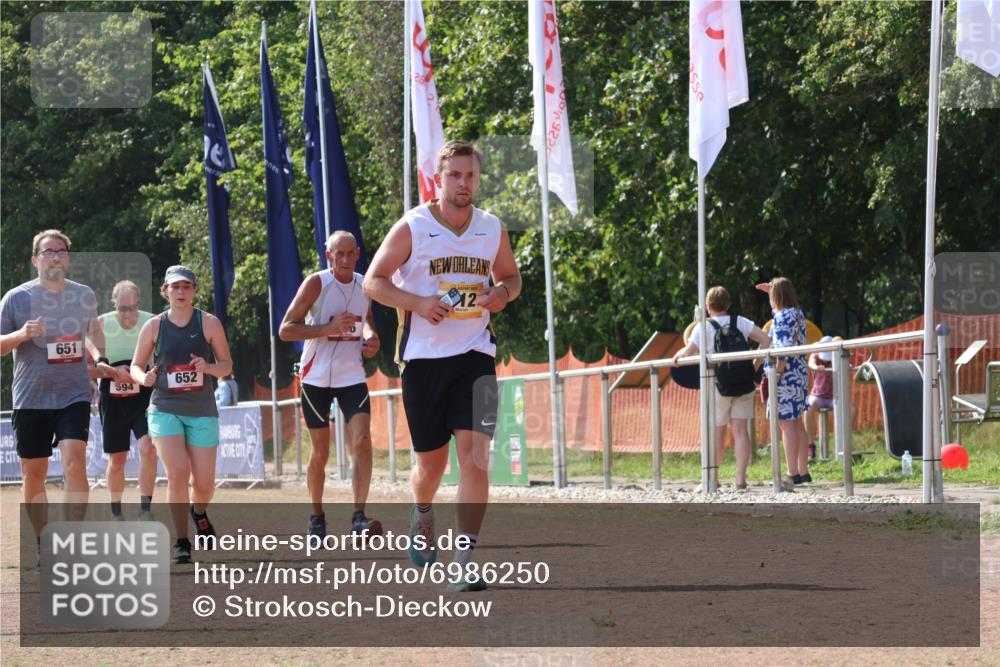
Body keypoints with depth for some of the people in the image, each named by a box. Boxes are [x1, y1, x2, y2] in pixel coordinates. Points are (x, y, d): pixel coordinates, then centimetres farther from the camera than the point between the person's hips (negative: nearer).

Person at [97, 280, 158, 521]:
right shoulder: (101, 325, -7)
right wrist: (113, 372, -19)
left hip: (145, 396, -1)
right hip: (113, 399, 1)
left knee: (148, 449, -18)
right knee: (117, 460, 8)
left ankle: (145, 511, -11)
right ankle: (116, 515, 23)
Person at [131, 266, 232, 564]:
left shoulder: (209, 323, 0)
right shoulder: (154, 326, 2)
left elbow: (227, 366, 3)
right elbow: (136, 366, 8)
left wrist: (208, 367, -19)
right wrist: (144, 377, -15)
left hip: (202, 411, 1)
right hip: (165, 409, -1)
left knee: (204, 483, 0)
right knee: (177, 473, -19)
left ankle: (199, 514, 38)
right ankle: (181, 543, -6)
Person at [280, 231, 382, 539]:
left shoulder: (365, 285, 4)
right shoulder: (316, 284, -10)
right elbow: (285, 330, -14)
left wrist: (370, 338, 2)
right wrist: (328, 329, -24)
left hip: (352, 377, 3)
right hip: (316, 377, -3)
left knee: (362, 441, -17)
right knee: (320, 452, 6)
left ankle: (359, 515, -19)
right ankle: (316, 516, 24)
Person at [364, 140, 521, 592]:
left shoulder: (492, 229, 4)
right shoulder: (412, 228, -5)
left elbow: (510, 276, 20)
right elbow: (373, 282, -2)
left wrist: (501, 293, -4)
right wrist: (418, 303, -17)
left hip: (474, 355, 1)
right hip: (423, 356, -1)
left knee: (474, 456, -14)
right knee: (430, 461, 9)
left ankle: (465, 562, -13)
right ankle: (422, 515, 44)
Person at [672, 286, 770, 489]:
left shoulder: (703, 328, -4)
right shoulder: (740, 322, 4)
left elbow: (688, 353, -6)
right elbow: (766, 340, -3)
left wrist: (676, 356, 16)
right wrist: (756, 365, 4)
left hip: (719, 385, -2)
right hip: (744, 385, 2)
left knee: (717, 432, 7)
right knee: (740, 429, 0)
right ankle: (741, 477, -7)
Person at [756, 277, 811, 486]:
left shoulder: (782, 317, -15)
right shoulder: (798, 313, 11)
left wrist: (775, 376, -19)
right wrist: (772, 292, 35)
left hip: (786, 376, -9)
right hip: (800, 374, 9)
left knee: (786, 424, -7)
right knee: (797, 422, 14)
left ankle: (793, 474, -9)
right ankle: (803, 471, 17)